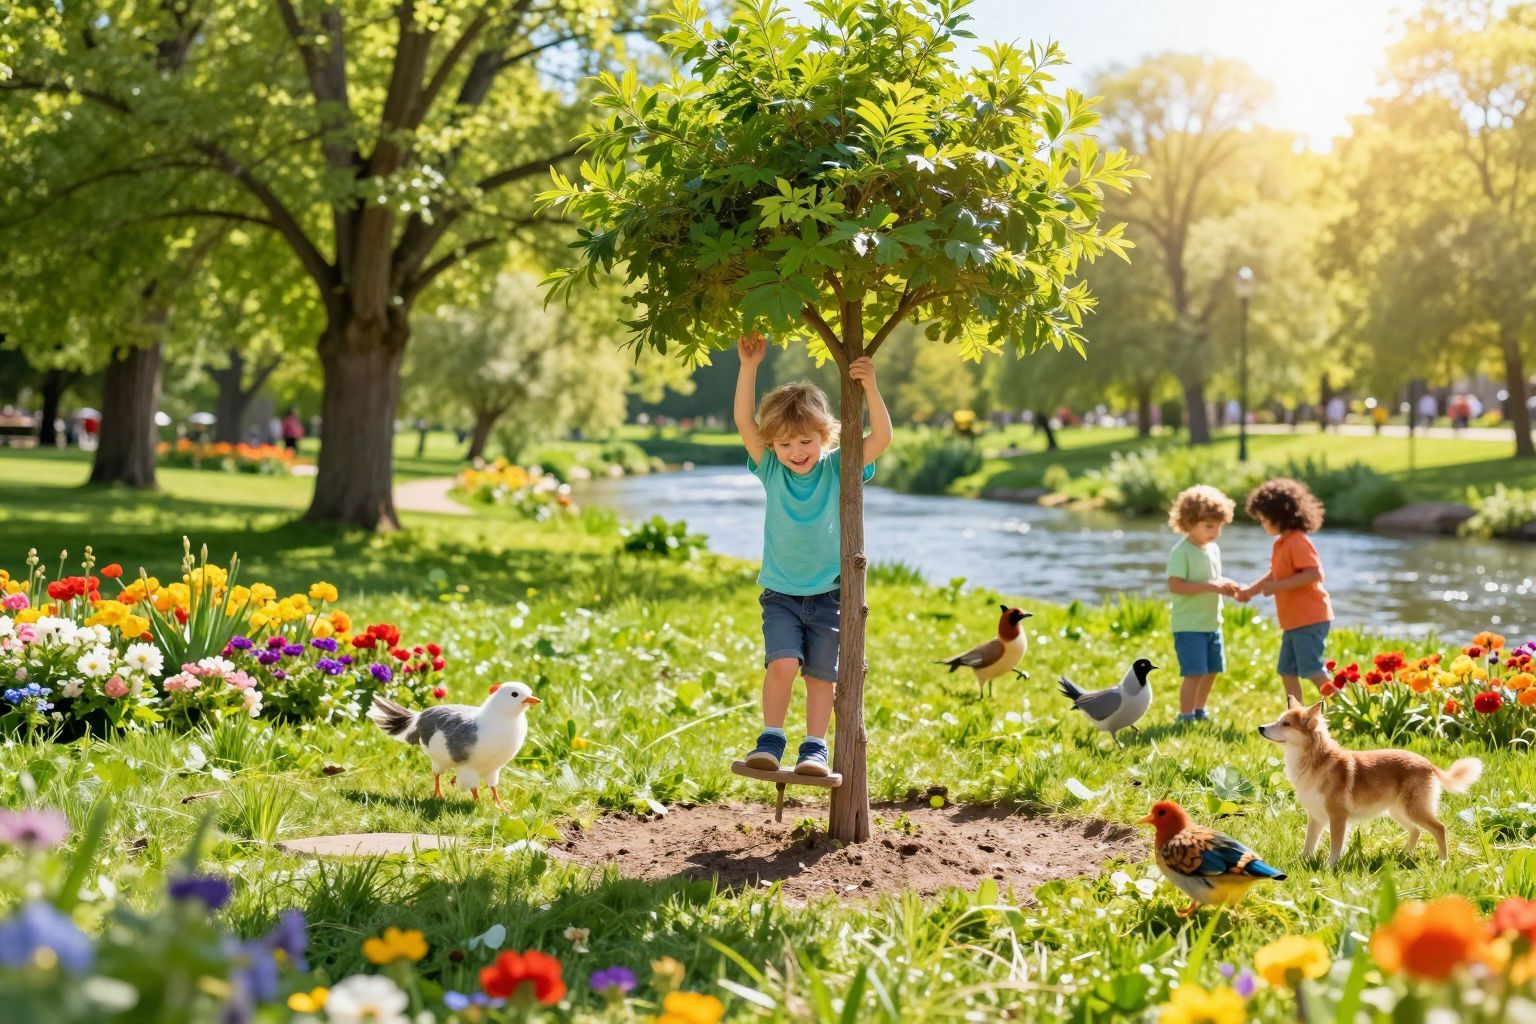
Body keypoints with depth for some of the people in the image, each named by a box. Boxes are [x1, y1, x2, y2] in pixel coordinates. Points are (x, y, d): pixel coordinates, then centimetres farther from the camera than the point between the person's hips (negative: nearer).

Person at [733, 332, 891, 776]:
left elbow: (882, 437, -21)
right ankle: (770, 739, -3)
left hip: (829, 593, 0)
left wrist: (870, 385, -34)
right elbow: (744, 423, -18)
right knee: (783, 663, -17)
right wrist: (749, 367, -28)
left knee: (821, 674, 3)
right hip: (781, 593, 0)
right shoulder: (771, 469, -7)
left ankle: (815, 747, 16)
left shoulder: (839, 468, -8)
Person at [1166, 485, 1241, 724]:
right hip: (1189, 625, -8)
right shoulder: (1181, 551, -16)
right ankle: (1185, 718, -3)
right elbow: (1175, 585, -23)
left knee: (1212, 670, 15)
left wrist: (1227, 586, 0)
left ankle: (1199, 712, 33)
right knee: (1194, 673, -12)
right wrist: (1210, 586, -25)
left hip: (1212, 623, 8)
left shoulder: (1213, 549, 10)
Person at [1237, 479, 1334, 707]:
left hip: (1309, 619, -11)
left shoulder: (1297, 542, -17)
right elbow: (1275, 575, 25)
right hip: (1293, 620, 11)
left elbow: (1314, 573, -27)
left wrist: (1278, 587, -26)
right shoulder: (1281, 543, 15)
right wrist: (1251, 590, 16)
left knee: (1312, 669, -12)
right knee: (1287, 672, 12)